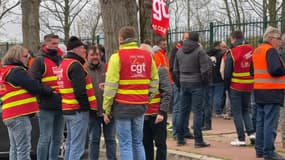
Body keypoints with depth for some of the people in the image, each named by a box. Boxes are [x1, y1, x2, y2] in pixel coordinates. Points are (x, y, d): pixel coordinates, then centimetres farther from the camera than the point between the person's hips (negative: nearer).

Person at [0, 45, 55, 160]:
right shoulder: (16, 71, -12)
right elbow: (34, 86, -13)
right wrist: (50, 91, 2)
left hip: (11, 115, 10)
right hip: (19, 115, -10)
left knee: (15, 148, 13)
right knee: (24, 149, -10)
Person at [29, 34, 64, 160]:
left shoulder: (61, 60, 18)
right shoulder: (40, 61, -3)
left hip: (60, 105, 7)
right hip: (47, 106, -7)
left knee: (57, 138, 13)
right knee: (45, 138, -6)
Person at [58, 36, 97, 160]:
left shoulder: (64, 64, 17)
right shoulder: (75, 65, -15)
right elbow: (80, 90, -22)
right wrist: (86, 107, -14)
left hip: (67, 109, 10)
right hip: (78, 110, -10)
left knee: (71, 143, 15)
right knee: (77, 146, -8)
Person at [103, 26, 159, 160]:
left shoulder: (117, 57, -8)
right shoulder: (147, 56, 7)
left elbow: (110, 86, -10)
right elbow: (154, 81, 9)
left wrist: (106, 110, -5)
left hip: (123, 106, -5)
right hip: (140, 106, 5)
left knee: (125, 144, 0)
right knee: (138, 142, 15)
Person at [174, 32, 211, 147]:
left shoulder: (180, 51, 8)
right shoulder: (199, 51, -11)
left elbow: (176, 69, 11)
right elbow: (205, 69, -16)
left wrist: (181, 79, 15)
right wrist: (205, 81, -1)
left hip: (183, 83, 6)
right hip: (196, 84, -6)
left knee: (183, 110, 13)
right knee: (197, 111, -3)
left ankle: (180, 139, 18)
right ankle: (198, 140, -5)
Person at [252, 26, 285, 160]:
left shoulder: (257, 51, 15)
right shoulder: (271, 50, -13)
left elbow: (252, 70, 21)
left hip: (258, 91, 9)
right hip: (272, 91, -9)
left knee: (260, 122, 14)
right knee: (270, 123, -6)